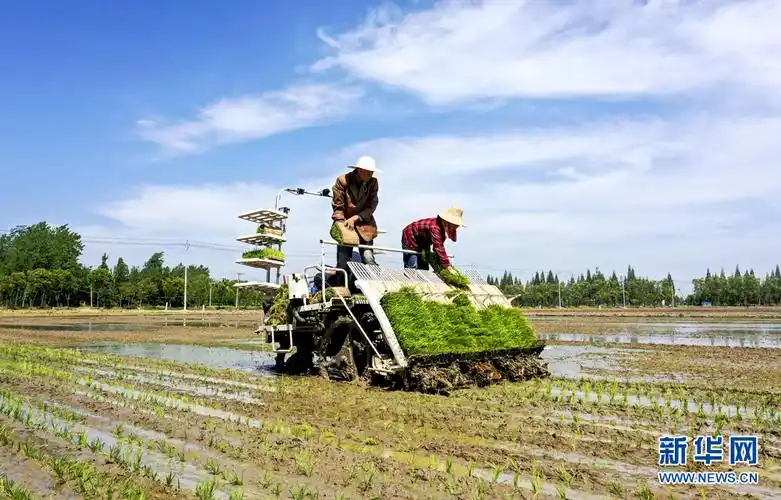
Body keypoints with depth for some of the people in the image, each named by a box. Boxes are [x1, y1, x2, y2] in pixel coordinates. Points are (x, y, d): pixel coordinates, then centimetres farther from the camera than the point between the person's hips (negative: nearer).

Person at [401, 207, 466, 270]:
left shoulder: (443, 225, -15)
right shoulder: (434, 227, -41)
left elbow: (453, 238, -1)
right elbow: (439, 247, -47)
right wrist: (447, 266, -49)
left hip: (423, 242, 10)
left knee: (424, 269, 8)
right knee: (412, 268, -19)